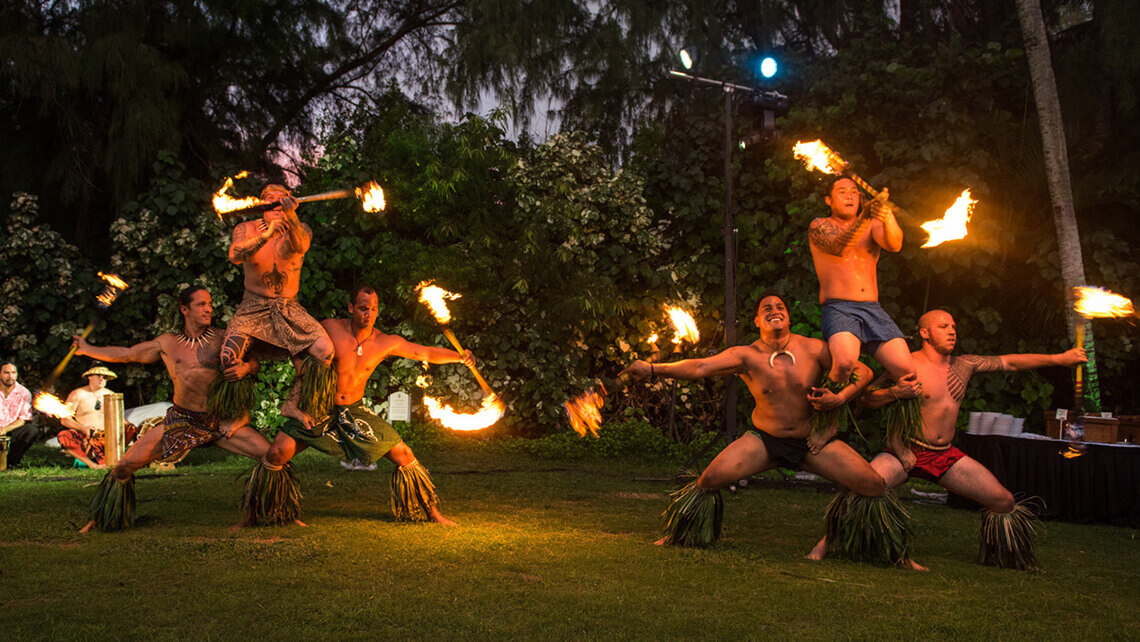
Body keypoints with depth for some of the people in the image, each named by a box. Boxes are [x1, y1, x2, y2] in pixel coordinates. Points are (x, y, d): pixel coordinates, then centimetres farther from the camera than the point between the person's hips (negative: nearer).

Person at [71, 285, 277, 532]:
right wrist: (88, 349, 28)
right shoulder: (168, 343, 6)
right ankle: (100, 519, 20)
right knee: (125, 466, -5)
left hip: (220, 421, 0)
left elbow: (253, 363, 6)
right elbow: (126, 354, 18)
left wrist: (245, 368, -18)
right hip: (181, 420, 1)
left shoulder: (219, 338, 3)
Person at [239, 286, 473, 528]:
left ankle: (431, 511, 16)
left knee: (404, 456, -3)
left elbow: (428, 353, 0)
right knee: (277, 453, -20)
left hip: (354, 411, 2)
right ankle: (253, 515, 3)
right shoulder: (330, 328, -14)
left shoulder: (386, 343, -8)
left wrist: (460, 357, -15)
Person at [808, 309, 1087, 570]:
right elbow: (868, 399, -9)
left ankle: (994, 556, 29)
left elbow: (1010, 362, 13)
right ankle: (826, 542, -12)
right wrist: (894, 393, -28)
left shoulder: (963, 365, 9)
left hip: (946, 455, 6)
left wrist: (1060, 358, 11)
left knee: (1005, 501, 2)